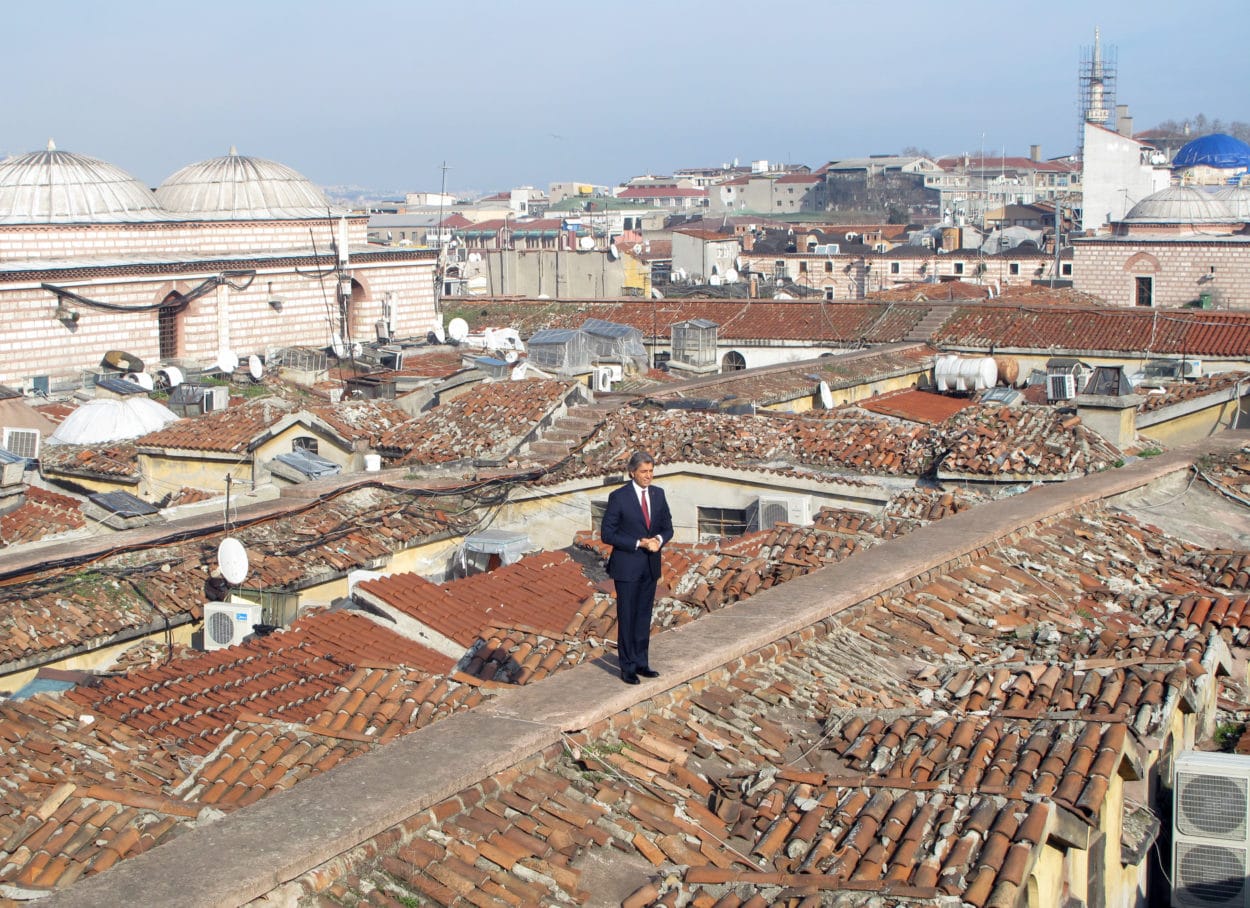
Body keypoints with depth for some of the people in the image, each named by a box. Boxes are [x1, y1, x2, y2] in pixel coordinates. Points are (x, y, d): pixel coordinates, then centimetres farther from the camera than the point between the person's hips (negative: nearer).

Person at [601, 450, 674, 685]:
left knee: (644, 616, 13)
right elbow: (607, 534, -12)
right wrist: (639, 543, -19)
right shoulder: (619, 497, -12)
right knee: (626, 617, 2)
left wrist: (659, 539, -12)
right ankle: (627, 667, 10)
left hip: (651, 566, 5)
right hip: (627, 566, -5)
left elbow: (667, 527, 11)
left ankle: (641, 663, 22)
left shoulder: (658, 494, 5)